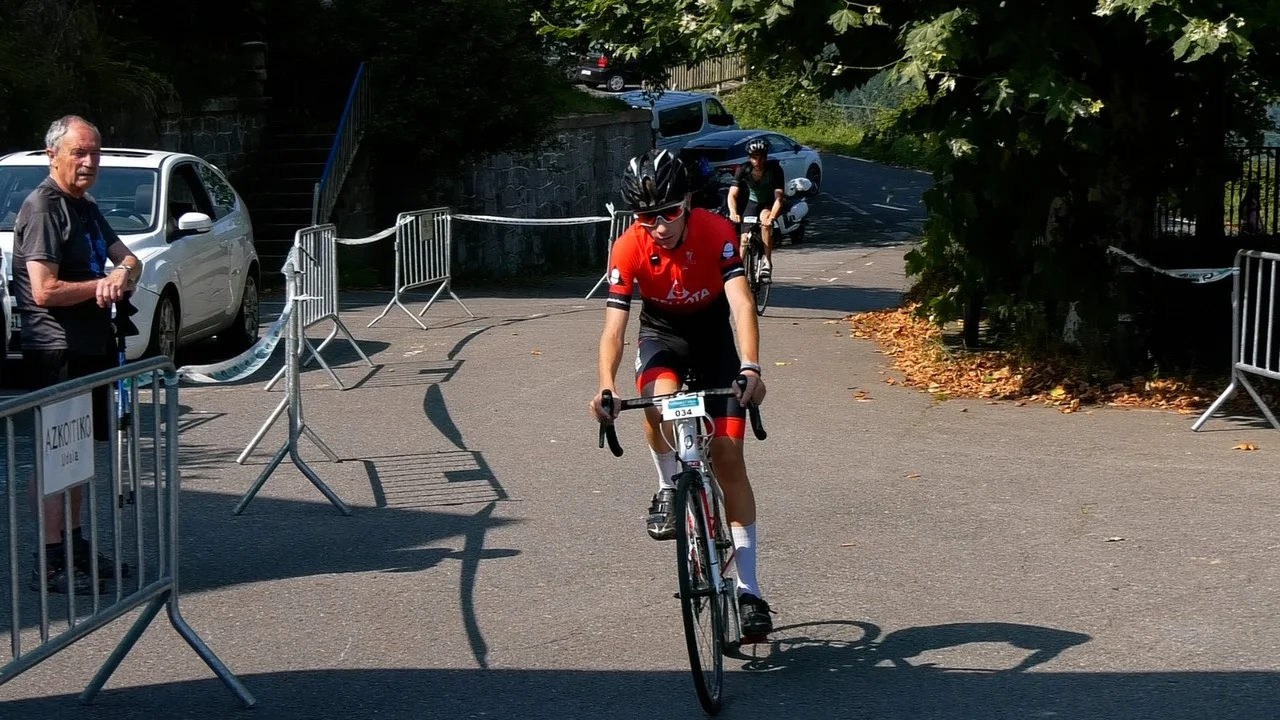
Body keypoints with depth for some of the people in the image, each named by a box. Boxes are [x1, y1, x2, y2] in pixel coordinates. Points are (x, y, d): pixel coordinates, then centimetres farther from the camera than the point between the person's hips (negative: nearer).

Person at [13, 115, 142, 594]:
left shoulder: (85, 208, 15)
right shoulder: (42, 207, -14)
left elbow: (128, 259, 15)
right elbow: (45, 290, -22)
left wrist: (122, 276, -9)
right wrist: (103, 284, -11)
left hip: (92, 346, 9)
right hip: (56, 350, -9)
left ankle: (74, 545, 26)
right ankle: (50, 564, -3)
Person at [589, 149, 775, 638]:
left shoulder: (716, 233, -27)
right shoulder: (629, 249, -24)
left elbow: (741, 303, -36)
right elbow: (614, 324, -28)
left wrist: (750, 368, -52)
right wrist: (606, 388, -45)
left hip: (713, 334, 0)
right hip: (661, 333, 0)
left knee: (728, 455, -8)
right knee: (660, 397, -37)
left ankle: (748, 589, -3)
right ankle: (669, 489, -6)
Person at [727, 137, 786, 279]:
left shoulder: (774, 169, -27)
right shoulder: (743, 170, -21)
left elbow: (779, 197, -35)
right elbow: (732, 194, -26)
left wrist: (771, 217, -52)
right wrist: (733, 213, -46)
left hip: (771, 203, -3)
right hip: (753, 202, 3)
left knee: (764, 216, -34)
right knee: (745, 237, -9)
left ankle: (767, 262, -30)